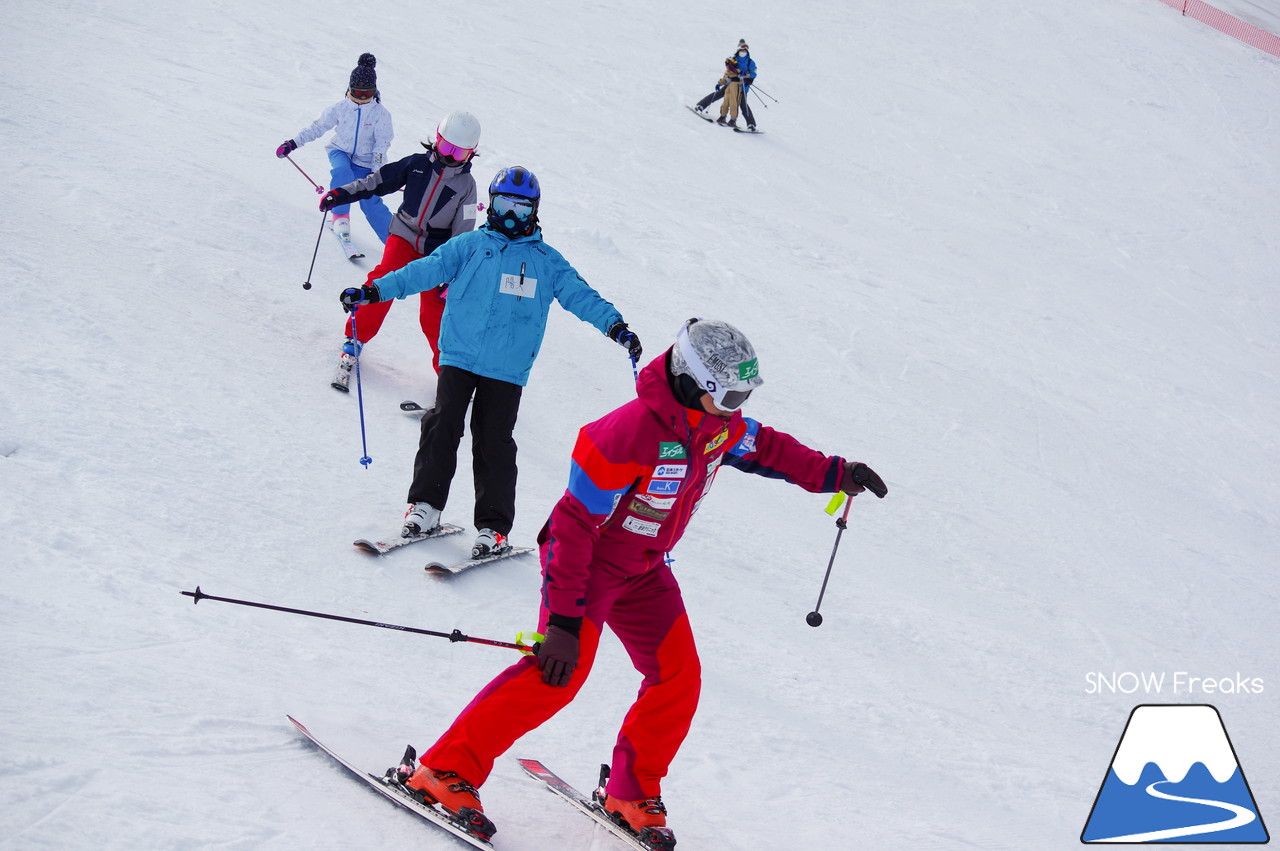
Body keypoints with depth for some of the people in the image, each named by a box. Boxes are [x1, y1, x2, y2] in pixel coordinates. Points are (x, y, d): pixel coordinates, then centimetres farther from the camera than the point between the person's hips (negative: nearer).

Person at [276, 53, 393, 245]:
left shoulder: (381, 114, -10)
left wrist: (376, 171, -17)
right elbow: (317, 127, 2)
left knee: (370, 203, -12)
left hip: (365, 162, -1)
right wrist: (293, 143, -2)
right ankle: (340, 217, -23)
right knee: (342, 173, -35)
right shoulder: (341, 108, -7)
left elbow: (382, 144, -7)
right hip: (340, 152, 1)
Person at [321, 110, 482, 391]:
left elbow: (462, 234, -4)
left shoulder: (466, 185, -2)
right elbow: (378, 181, 6)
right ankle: (355, 339, -3)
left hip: (436, 252, -1)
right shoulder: (417, 164, 0)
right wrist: (342, 193, -2)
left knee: (433, 313, -6)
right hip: (404, 237, 1)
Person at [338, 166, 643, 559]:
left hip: (507, 369, 0)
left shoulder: (547, 261, 11)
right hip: (459, 357, 0)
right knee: (442, 427, -5)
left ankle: (493, 527, 4)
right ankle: (426, 505, 9)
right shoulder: (469, 246, 8)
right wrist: (375, 290, -7)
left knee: (494, 443, -1)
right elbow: (425, 270, 2)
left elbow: (580, 295, 7)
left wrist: (615, 325, -8)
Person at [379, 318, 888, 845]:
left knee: (678, 678, 3)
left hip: (645, 570, 8)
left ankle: (632, 793, 19)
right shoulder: (631, 432, -30)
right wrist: (564, 617, -28)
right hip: (587, 561, -8)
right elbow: (574, 523, -28)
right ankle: (444, 770, -15)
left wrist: (835, 474, 13)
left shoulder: (721, 424, -6)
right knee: (562, 670, -22)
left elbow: (768, 448, 18)